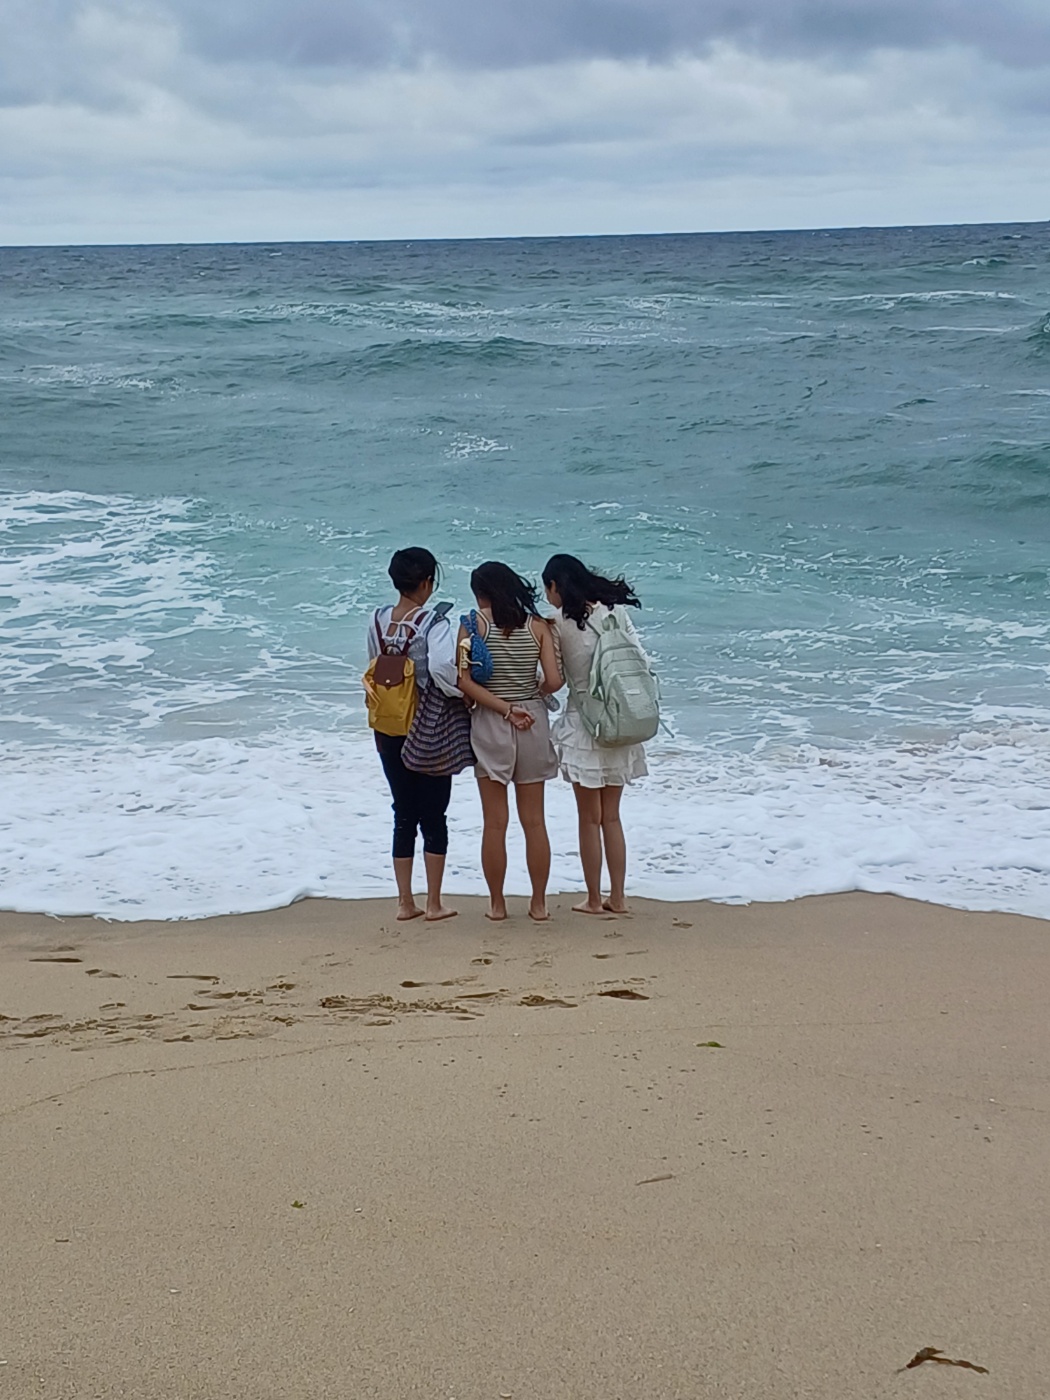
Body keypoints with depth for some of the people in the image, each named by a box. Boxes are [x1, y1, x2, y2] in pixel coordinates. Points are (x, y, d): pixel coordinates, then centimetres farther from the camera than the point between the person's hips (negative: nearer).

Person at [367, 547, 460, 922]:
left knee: (404, 815, 13)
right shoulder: (432, 624, -16)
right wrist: (461, 693, -14)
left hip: (389, 729, 5)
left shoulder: (377, 621, 2)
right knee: (433, 816, 6)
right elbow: (441, 667, -32)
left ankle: (405, 902, 15)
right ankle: (434, 903, 11)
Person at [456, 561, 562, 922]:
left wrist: (505, 708, -10)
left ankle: (497, 903, 12)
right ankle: (539, 902, 15)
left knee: (494, 822, 6)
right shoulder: (537, 625, -2)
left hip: (490, 725, -2)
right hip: (534, 723, 2)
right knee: (534, 820, 10)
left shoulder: (474, 623, -6)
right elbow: (554, 680, -9)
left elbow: (465, 682, -13)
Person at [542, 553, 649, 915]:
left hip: (584, 721, -5)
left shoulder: (559, 621, -11)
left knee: (590, 818, 6)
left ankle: (594, 899, 13)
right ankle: (617, 897, 17)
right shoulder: (616, 610, 1)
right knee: (611, 816, 14)